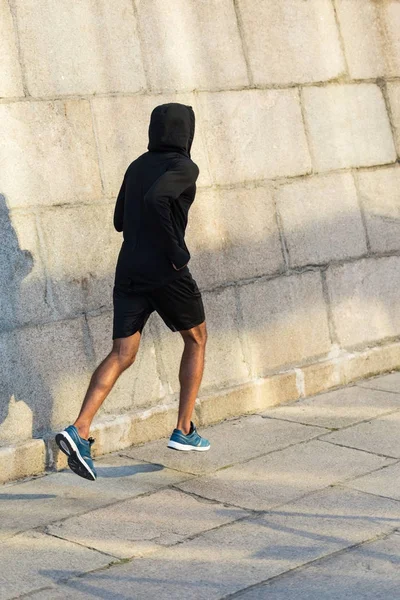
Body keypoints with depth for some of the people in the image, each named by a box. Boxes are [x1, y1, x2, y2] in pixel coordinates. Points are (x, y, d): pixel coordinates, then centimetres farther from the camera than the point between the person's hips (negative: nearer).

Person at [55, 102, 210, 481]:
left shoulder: (136, 167, 17)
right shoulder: (183, 168, -6)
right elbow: (156, 198, -25)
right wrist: (177, 250, -18)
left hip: (129, 269, 6)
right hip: (165, 272, -6)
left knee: (122, 355, 1)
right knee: (196, 341, 17)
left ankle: (79, 431, -19)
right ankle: (184, 431, 18)